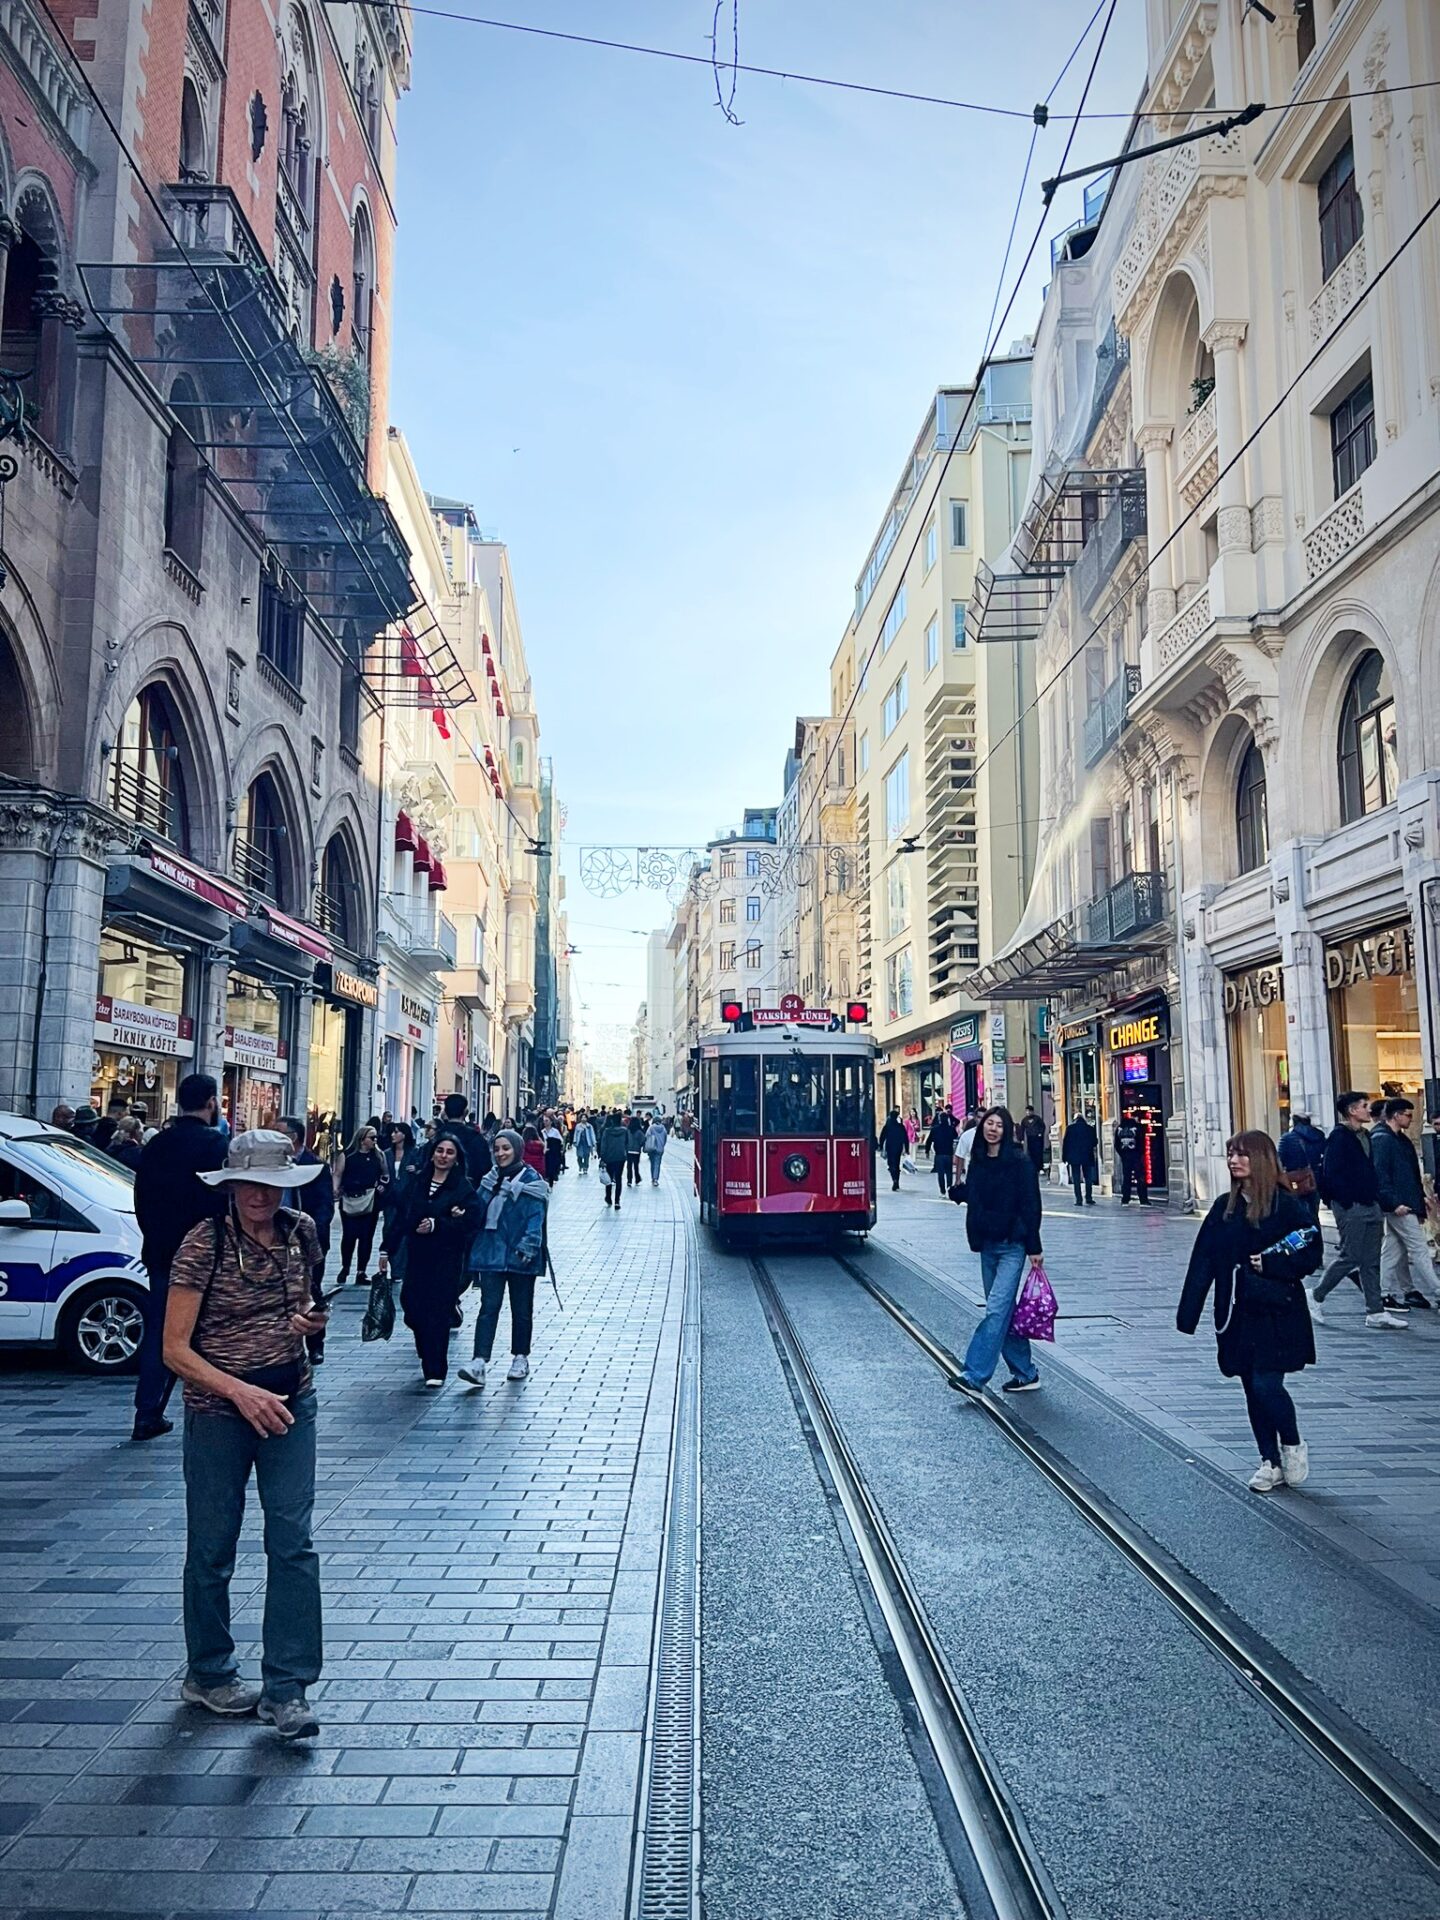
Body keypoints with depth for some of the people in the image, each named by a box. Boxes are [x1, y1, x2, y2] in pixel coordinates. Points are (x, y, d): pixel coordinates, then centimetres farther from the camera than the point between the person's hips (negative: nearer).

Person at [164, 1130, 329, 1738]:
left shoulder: (300, 1233, 0)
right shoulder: (204, 1243, -14)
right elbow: (175, 1348, -14)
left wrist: (308, 1322, -6)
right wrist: (240, 1391, -24)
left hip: (290, 1401, 3)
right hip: (218, 1410, -3)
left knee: (293, 1543, -1)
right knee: (213, 1549, 11)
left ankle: (286, 1689, 9)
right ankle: (207, 1675, 33)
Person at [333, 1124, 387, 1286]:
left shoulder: (379, 1155, 9)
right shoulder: (347, 1155, 0)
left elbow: (384, 1175, 16)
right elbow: (338, 1175, -3)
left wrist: (382, 1186, -3)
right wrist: (336, 1189, -17)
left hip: (371, 1201, 2)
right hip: (349, 1201, -2)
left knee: (366, 1236, 2)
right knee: (348, 1235, 0)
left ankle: (361, 1272, 9)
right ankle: (345, 1268, 21)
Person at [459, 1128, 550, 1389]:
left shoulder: (531, 1181, -8)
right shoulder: (491, 1179, 9)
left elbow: (536, 1218, -13)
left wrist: (528, 1248, -21)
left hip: (519, 1256, -3)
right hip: (491, 1252, 4)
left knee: (521, 1309, 11)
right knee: (488, 1308, -4)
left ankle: (520, 1358, 25)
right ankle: (479, 1363, -10)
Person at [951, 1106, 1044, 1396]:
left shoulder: (1019, 1161, -9)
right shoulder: (978, 1161, 9)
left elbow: (1031, 1205, -10)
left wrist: (1034, 1247, -12)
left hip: (1013, 1245, -7)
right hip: (987, 1244, 7)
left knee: (997, 1309, -12)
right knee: (1004, 1310, 11)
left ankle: (974, 1376, -15)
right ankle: (1025, 1374, 21)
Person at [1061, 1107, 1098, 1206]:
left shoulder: (1070, 1128, -3)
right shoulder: (1090, 1128, 1)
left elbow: (1065, 1143, -3)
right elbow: (1095, 1142, 7)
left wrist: (1064, 1157, 2)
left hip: (1074, 1157, -1)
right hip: (1087, 1157, 1)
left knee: (1076, 1179, 1)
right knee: (1088, 1178, 9)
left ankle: (1078, 1200, -4)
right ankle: (1088, 1198, 6)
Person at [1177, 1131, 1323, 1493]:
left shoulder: (1285, 1205, -8)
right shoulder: (1224, 1207, 6)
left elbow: (1310, 1256, -8)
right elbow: (1202, 1261, 3)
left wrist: (1269, 1265, -19)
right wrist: (1187, 1313, -1)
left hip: (1276, 1314, -5)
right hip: (1237, 1314, 5)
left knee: (1266, 1385, -8)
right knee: (1253, 1390, 9)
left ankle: (1293, 1446, 19)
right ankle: (1270, 1462, 22)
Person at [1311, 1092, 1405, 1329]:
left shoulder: (1365, 1135, 15)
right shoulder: (1339, 1136, -12)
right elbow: (1331, 1174, -18)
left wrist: (1377, 1199, 11)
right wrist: (1346, 1201, -17)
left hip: (1370, 1206, 9)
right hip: (1350, 1208, -9)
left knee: (1372, 1261, 8)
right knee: (1350, 1257, -6)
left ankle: (1376, 1313, 10)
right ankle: (1316, 1297, 9)